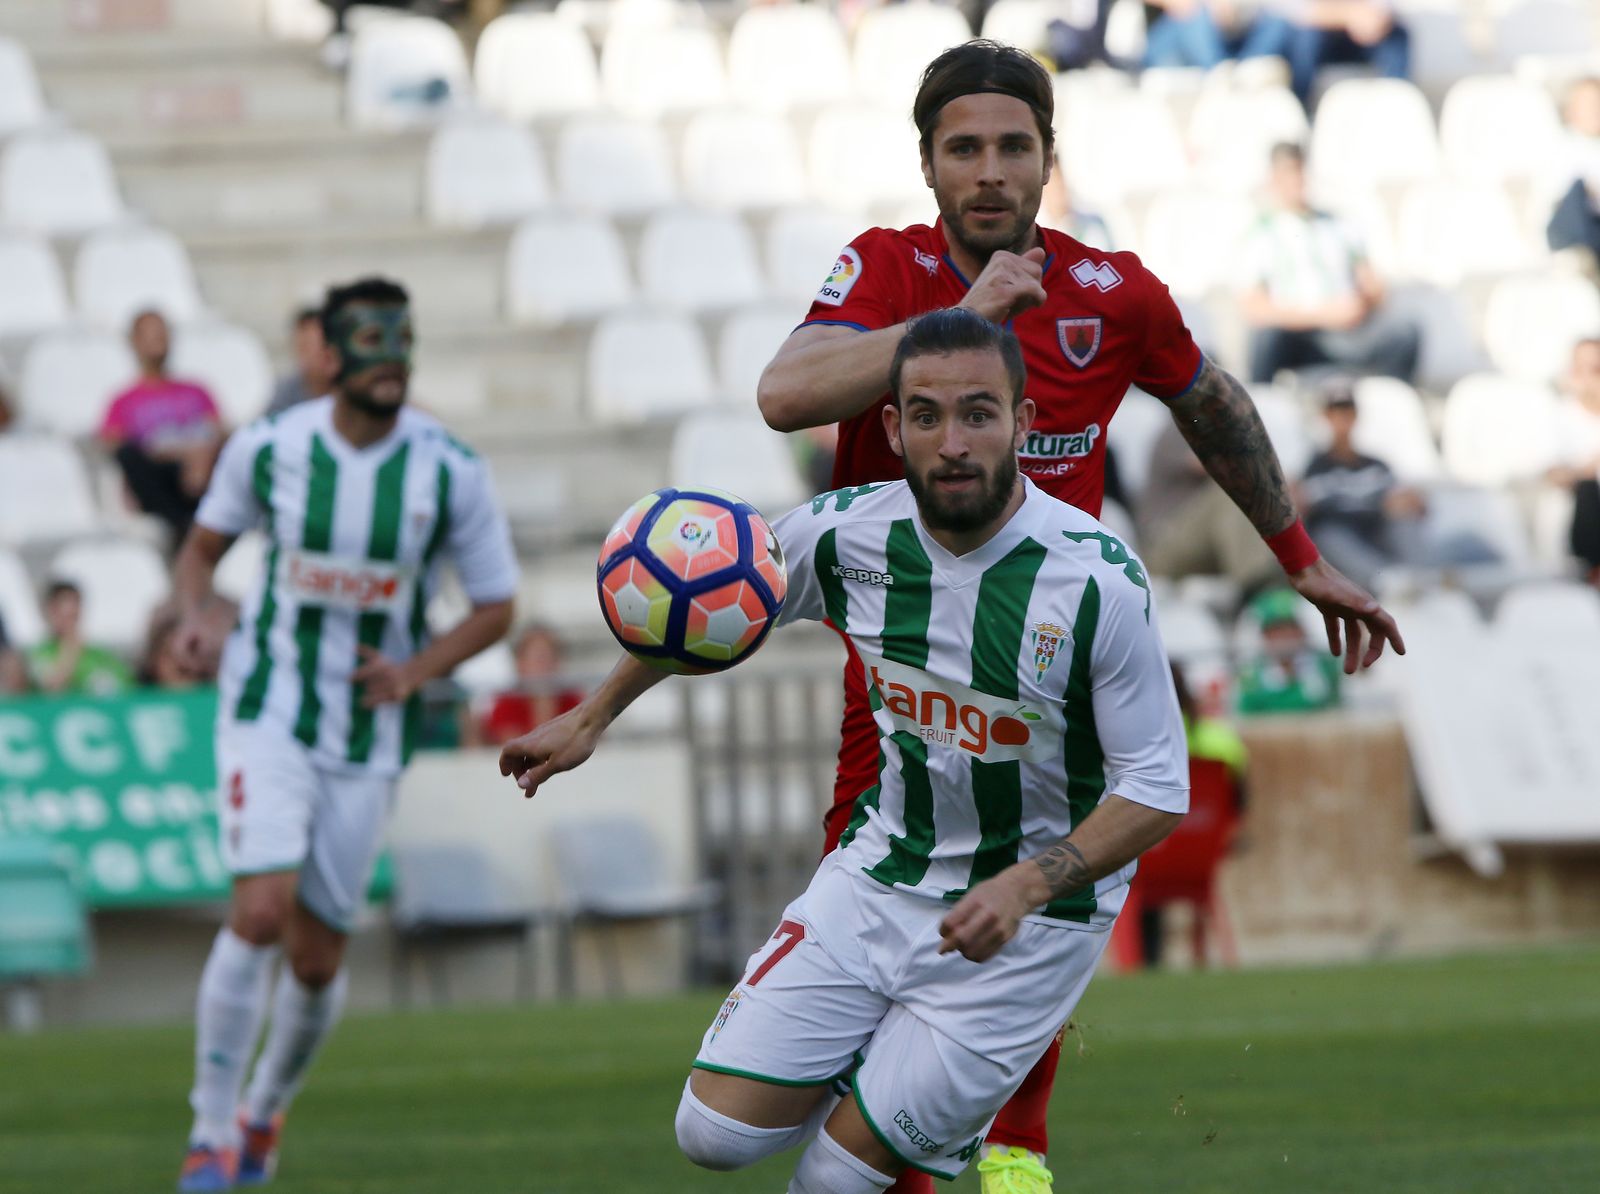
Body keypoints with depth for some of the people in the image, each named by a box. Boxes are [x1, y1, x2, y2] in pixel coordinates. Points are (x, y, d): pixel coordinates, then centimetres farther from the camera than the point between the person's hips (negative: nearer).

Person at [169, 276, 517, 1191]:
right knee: (263, 910, -20)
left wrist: (415, 671, -15)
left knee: (318, 954, 6)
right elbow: (205, 544, 12)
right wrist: (196, 619, -9)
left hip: (371, 732, 1)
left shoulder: (450, 471, -9)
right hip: (270, 711, -1)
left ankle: (268, 1109, 34)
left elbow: (496, 607, 1)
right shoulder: (270, 448, -6)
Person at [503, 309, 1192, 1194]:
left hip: (1032, 917, -4)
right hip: (881, 876, 4)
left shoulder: (1100, 582, -22)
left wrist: (1026, 886, -29)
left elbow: (1157, 789, -16)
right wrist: (590, 719, 18)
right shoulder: (844, 533, -11)